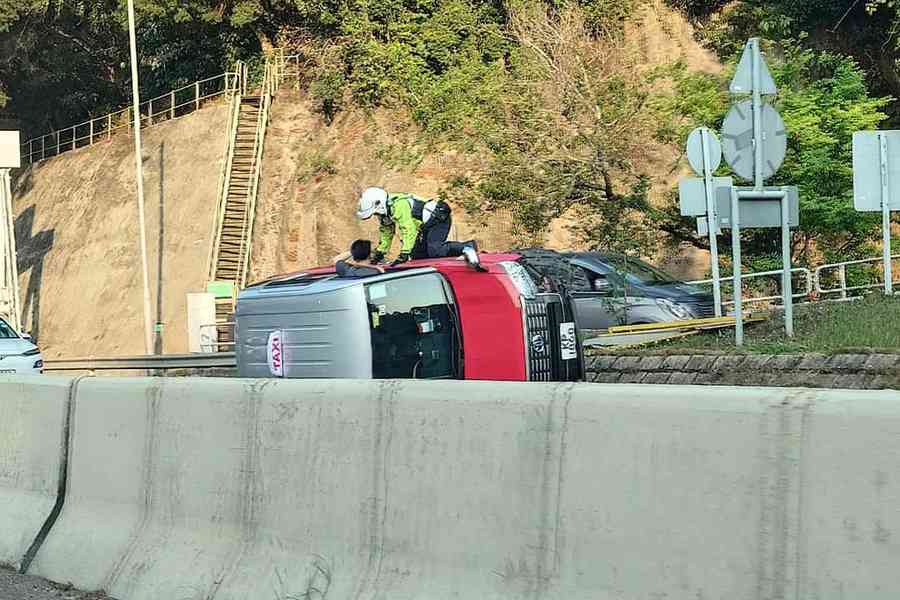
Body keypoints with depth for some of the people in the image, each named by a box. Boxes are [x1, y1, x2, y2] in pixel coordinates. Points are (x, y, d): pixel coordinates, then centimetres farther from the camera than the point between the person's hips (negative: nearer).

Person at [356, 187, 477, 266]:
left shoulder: (399, 206, -28)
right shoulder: (385, 210, 5)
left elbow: (409, 231, -33)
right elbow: (386, 234, 18)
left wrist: (403, 255, -34)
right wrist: (379, 254, 15)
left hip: (439, 218, -11)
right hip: (427, 225, 11)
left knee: (434, 250, -28)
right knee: (417, 254, 8)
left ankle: (467, 247, -22)